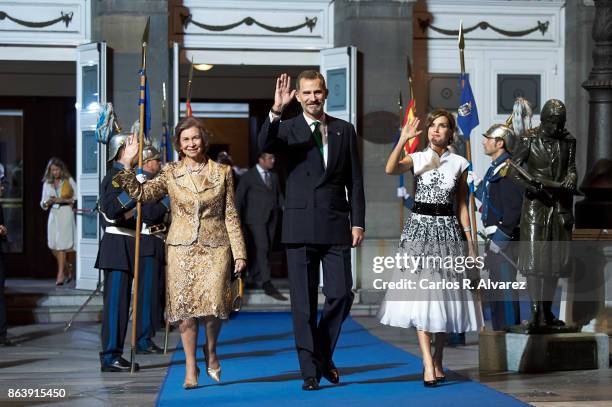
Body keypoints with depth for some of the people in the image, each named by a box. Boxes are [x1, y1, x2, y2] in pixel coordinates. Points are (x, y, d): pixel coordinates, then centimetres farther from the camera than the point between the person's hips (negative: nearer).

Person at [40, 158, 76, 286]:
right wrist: (48, 202, -8)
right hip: (53, 214, 4)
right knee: (53, 246, 0)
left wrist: (64, 200, -14)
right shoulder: (47, 183, 12)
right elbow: (43, 204, 14)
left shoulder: (68, 181, 1)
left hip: (66, 214, -4)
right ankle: (68, 269, 20)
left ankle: (60, 275, -4)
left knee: (61, 245, -9)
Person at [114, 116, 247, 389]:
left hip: (215, 247, -1)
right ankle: (191, 367, 12)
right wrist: (127, 165, -13)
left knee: (214, 304, -14)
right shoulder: (170, 174, 7)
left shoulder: (222, 173, 6)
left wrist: (239, 252, 2)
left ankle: (210, 349, 16)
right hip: (182, 248, 1)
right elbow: (140, 193, -3)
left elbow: (231, 215, 6)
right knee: (185, 307, -1)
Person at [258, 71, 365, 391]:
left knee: (341, 295, -2)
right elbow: (264, 145, -19)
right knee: (303, 302, 1)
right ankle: (310, 370, 7)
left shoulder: (345, 130, 10)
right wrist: (276, 111, -34)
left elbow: (354, 181, 9)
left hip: (336, 226, 2)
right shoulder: (288, 129, 4)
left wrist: (358, 222, 2)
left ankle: (323, 355, 20)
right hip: (301, 227, -2)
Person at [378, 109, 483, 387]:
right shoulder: (417, 159, 3)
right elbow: (390, 169, -18)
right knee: (421, 294, -9)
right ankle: (428, 364, -12)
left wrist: (470, 242, 5)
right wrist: (403, 139, -26)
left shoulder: (459, 163, 7)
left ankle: (438, 359, 19)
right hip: (419, 228, -1)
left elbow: (462, 205, 9)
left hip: (447, 231, 2)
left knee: (444, 295, 5)